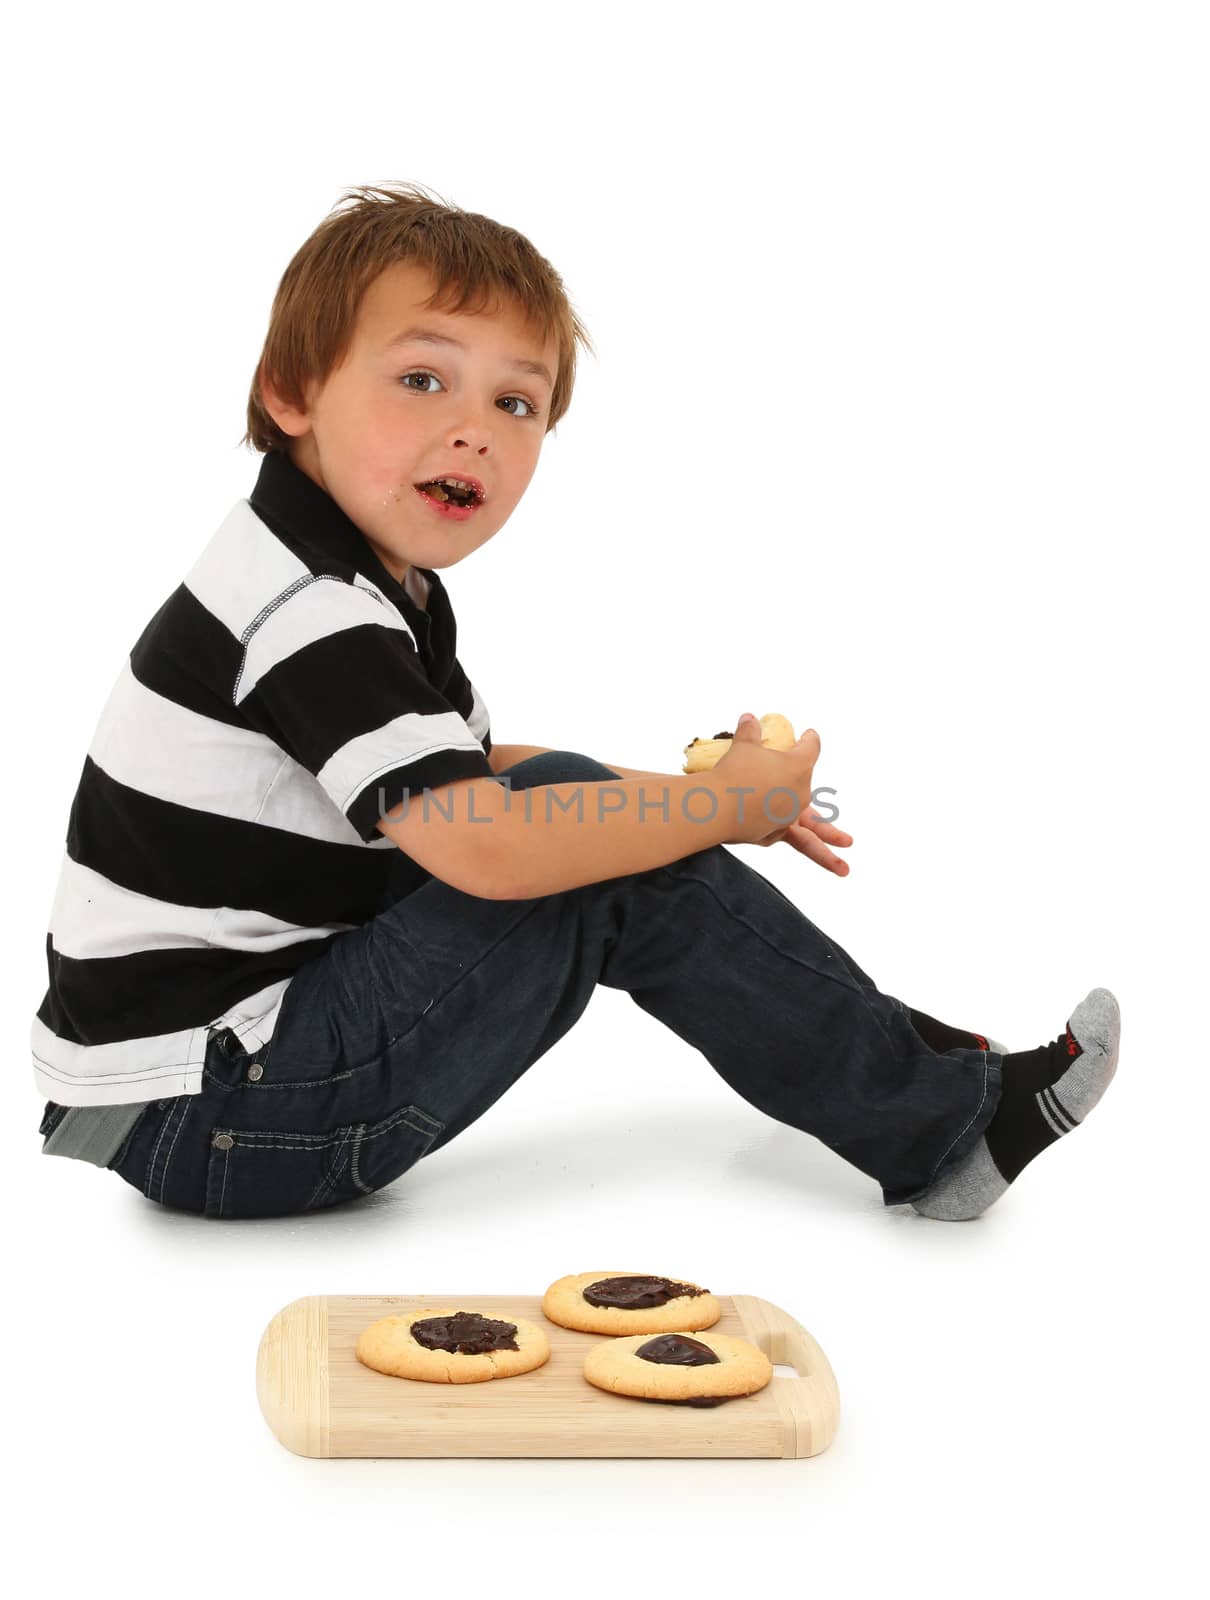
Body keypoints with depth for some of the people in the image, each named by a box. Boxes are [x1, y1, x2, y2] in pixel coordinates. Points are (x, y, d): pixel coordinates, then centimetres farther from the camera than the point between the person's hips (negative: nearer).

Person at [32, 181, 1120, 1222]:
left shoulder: (376, 581, 10)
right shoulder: (306, 613, -23)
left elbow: (456, 777, 22)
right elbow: (489, 845, -32)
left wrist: (682, 792, 11)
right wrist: (726, 804, -16)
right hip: (204, 1121, -10)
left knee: (576, 801, 6)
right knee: (624, 879, -17)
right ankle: (945, 1128, -4)